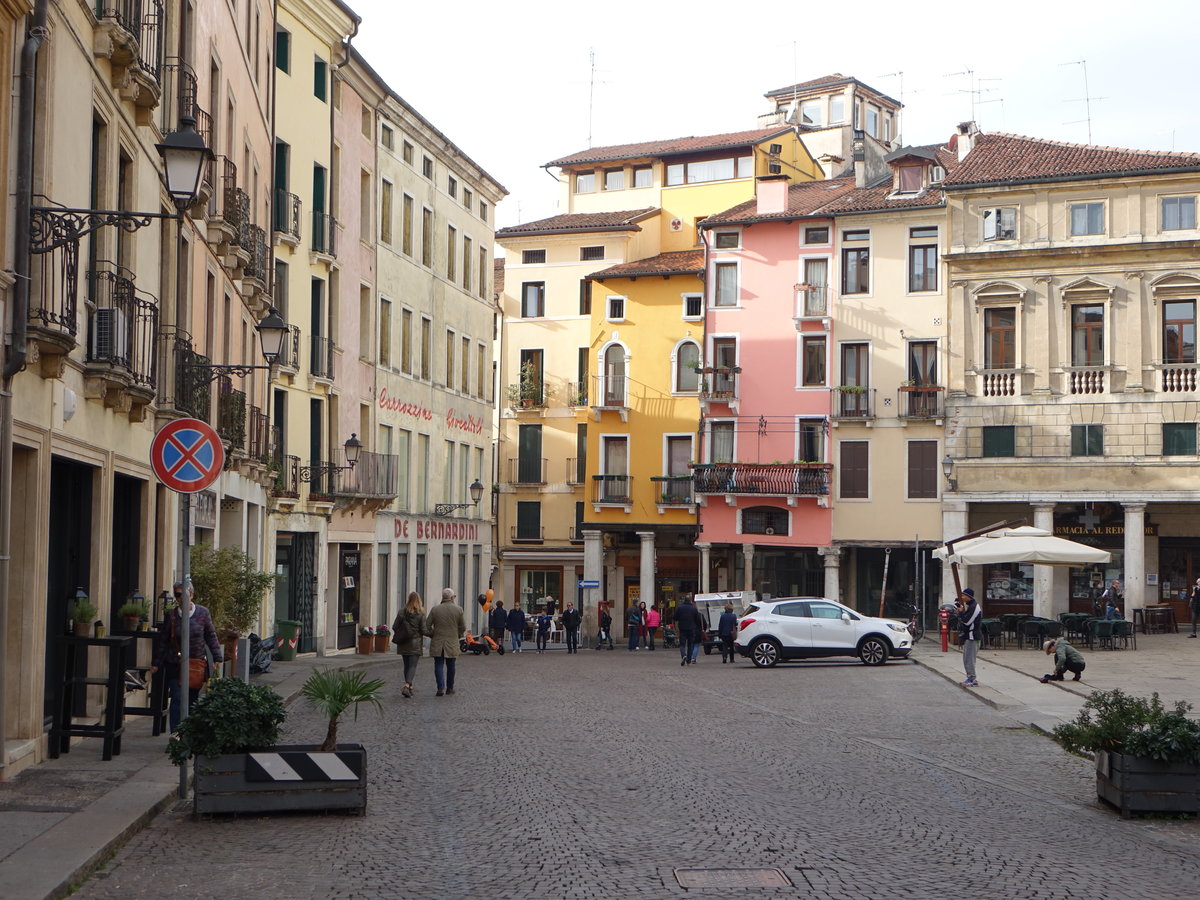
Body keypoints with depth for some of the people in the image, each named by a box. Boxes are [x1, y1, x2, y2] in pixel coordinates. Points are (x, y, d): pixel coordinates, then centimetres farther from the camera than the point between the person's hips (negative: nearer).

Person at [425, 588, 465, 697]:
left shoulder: (435, 609, -4)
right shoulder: (458, 609, -5)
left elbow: (427, 625, -3)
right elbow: (463, 627, -1)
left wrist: (432, 635, 13)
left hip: (437, 643, 0)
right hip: (452, 643, 0)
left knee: (439, 665, 3)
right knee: (450, 666, 14)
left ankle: (441, 687, -11)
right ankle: (450, 688, 23)